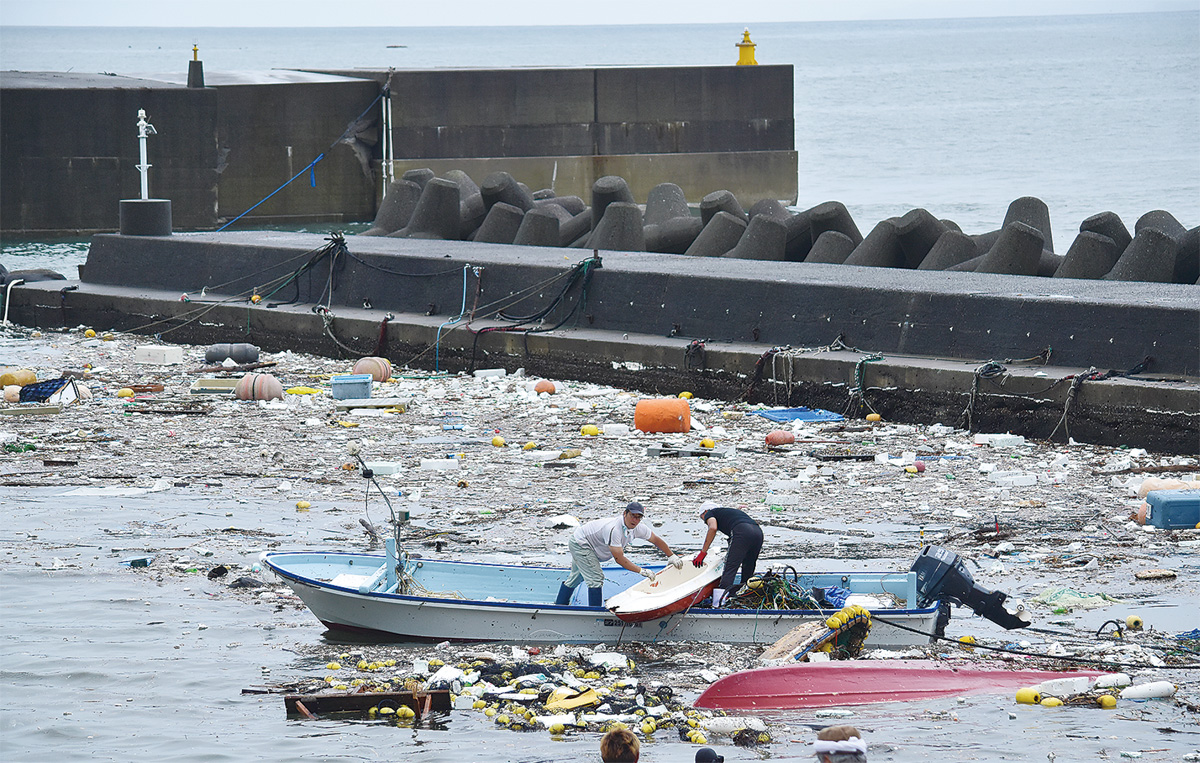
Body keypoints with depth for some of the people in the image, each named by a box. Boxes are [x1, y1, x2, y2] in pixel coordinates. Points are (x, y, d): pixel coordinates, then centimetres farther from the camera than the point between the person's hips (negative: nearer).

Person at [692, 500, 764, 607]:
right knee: (748, 571, 17)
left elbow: (713, 527, -3)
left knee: (730, 569, -14)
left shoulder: (710, 513, 20)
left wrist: (703, 552, 0)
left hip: (742, 532, -7)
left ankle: (720, 602, -28)